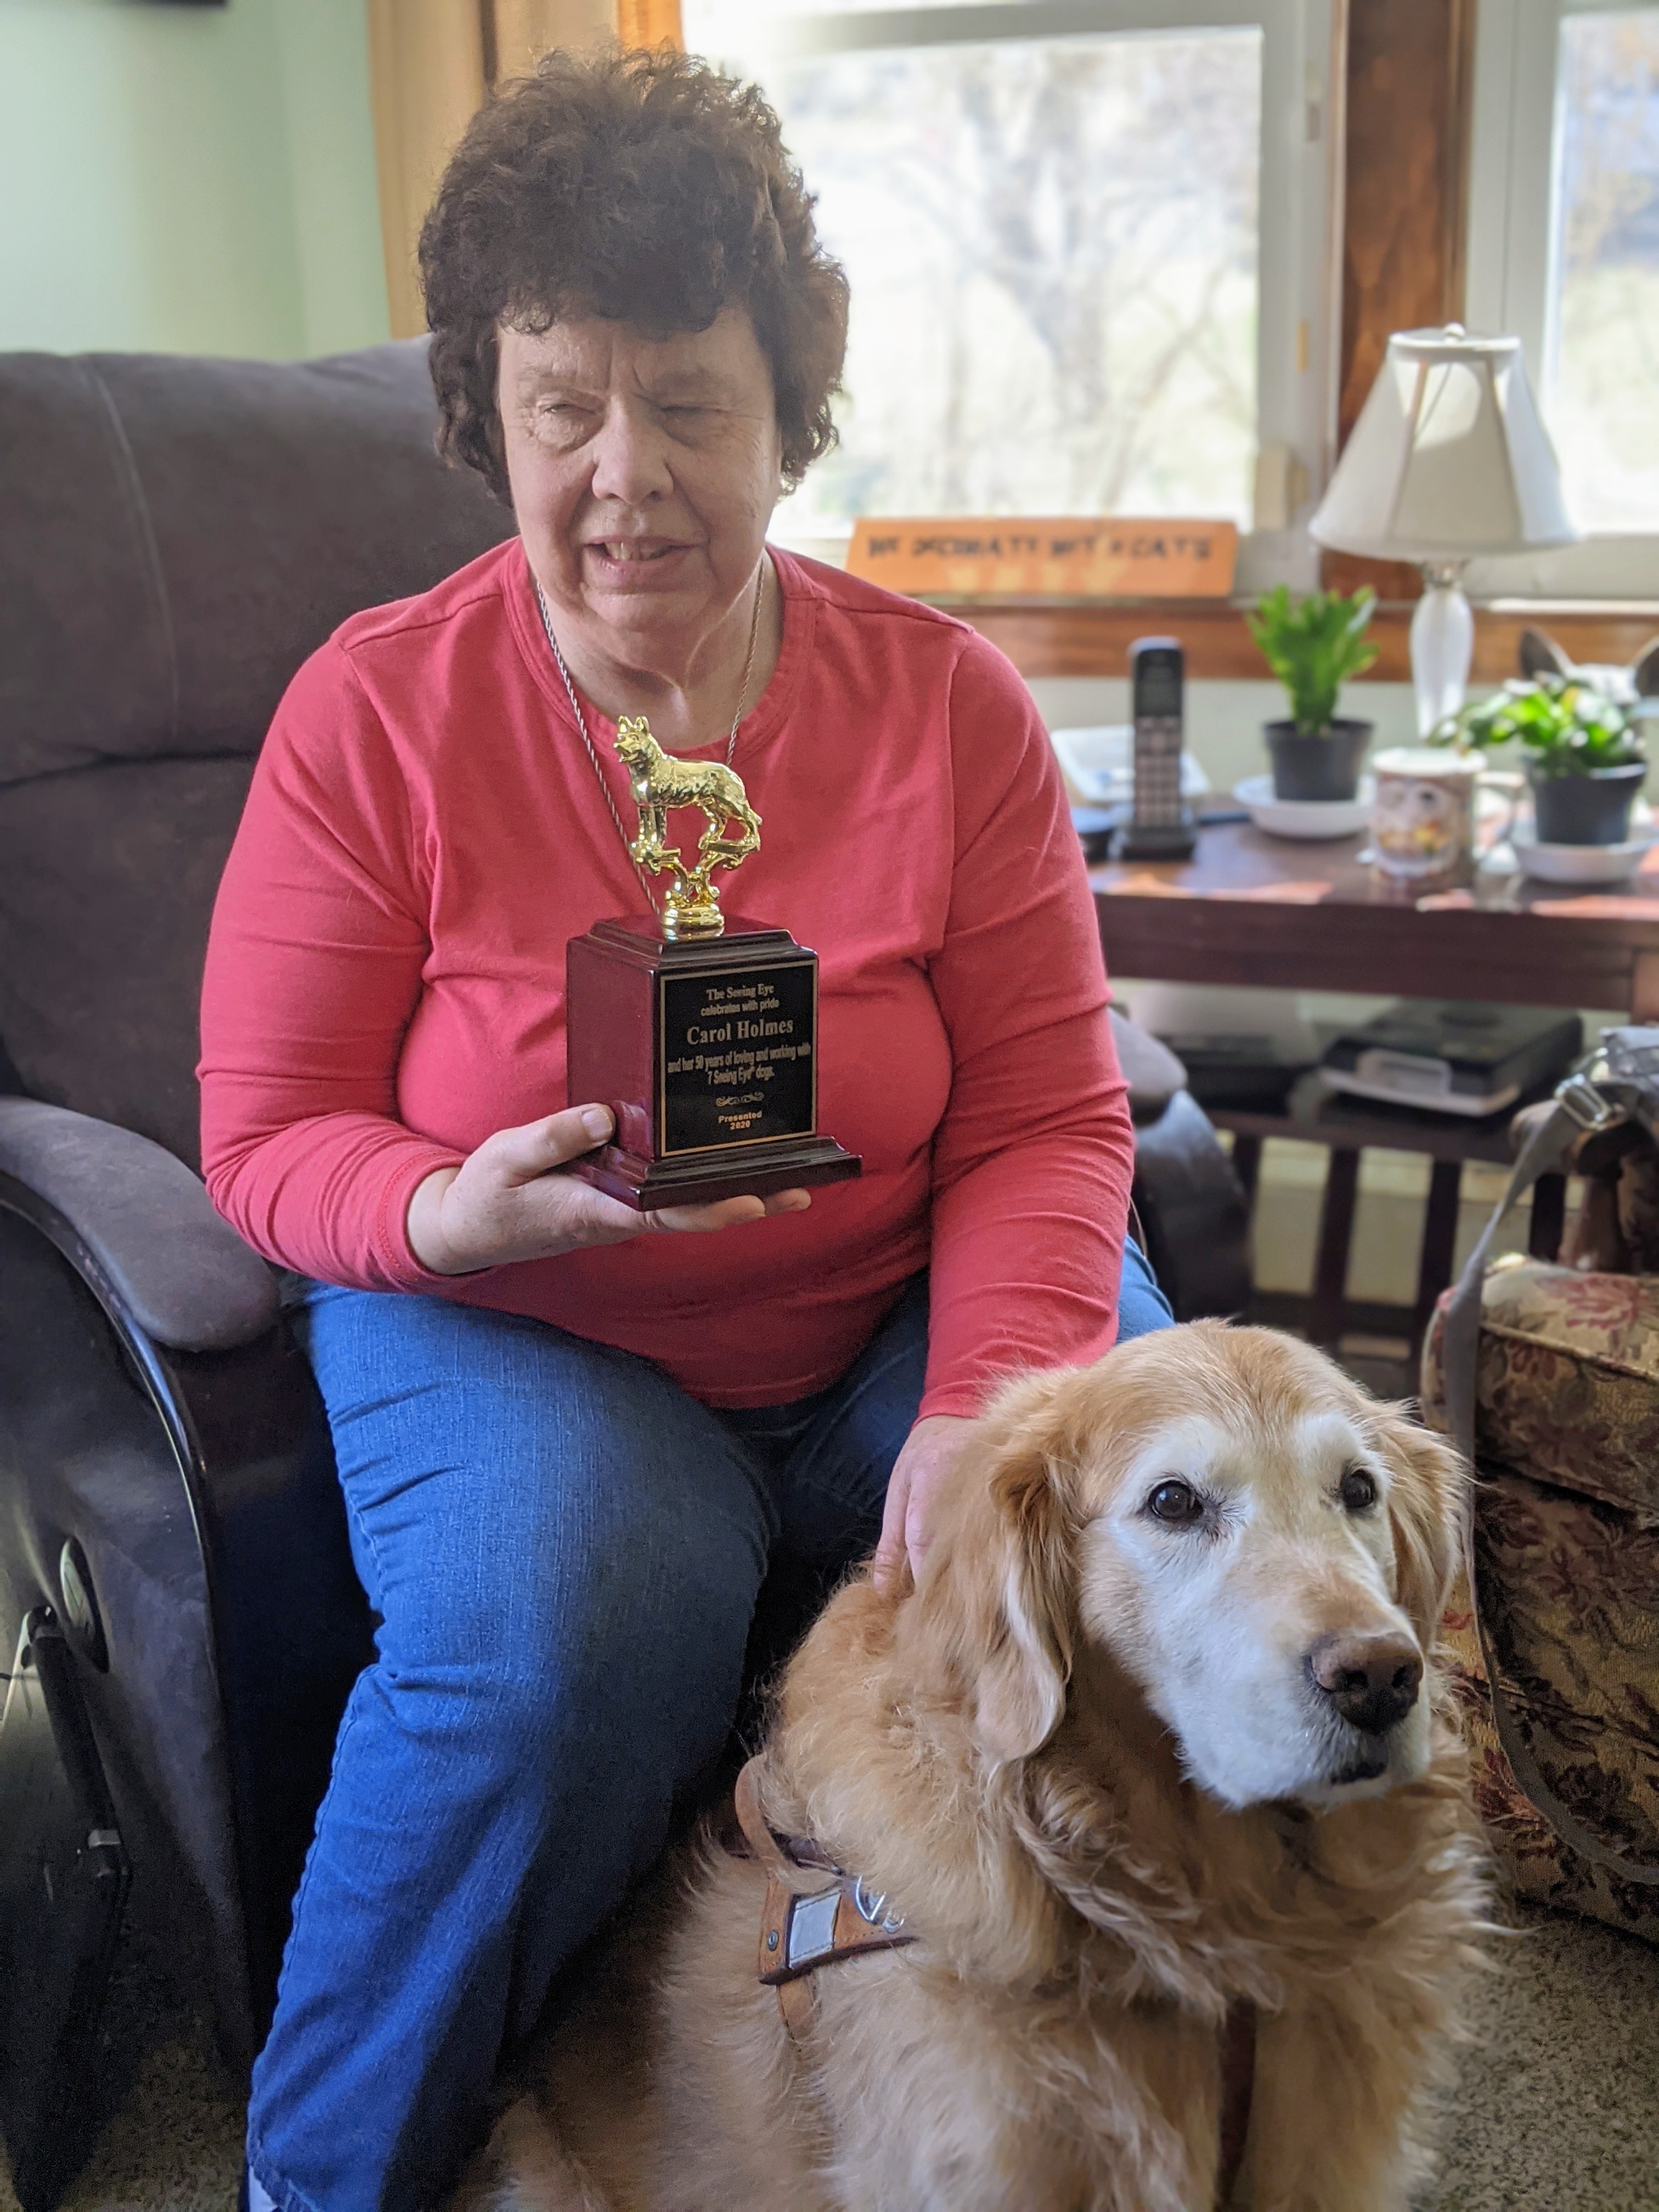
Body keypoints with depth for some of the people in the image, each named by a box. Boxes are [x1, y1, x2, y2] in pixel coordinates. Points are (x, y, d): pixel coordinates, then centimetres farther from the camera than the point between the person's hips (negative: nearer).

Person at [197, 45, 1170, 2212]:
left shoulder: (947, 702, -5)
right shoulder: (373, 711, -8)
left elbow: (1045, 1122, -7)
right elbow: (268, 1134, -4)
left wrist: (988, 1412, -24)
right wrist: (450, 1213, -27)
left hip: (899, 1304, 3)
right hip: (507, 1315, -2)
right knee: (555, 1641, -31)